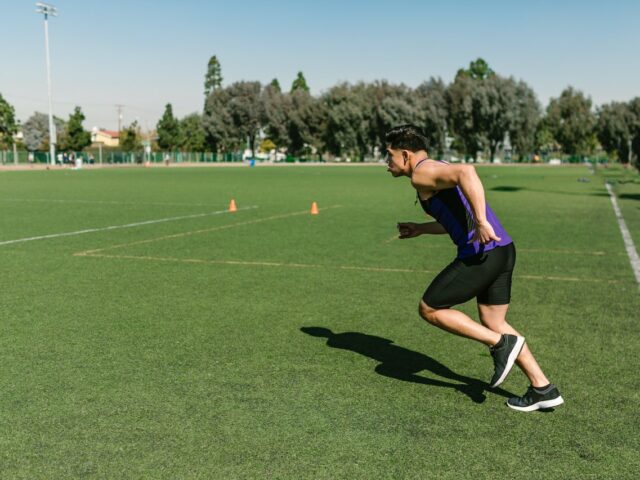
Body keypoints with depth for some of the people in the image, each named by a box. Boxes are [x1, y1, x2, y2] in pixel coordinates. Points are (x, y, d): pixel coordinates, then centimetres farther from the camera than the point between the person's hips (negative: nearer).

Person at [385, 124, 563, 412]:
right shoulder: (438, 171, 23)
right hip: (502, 250, 10)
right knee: (493, 323, 19)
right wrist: (421, 229, 33)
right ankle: (543, 389, 21)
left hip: (480, 255, -10)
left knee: (429, 309, 5)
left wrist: (481, 222, -29)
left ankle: (501, 344, 4)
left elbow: (466, 172, -27)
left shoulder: (422, 173, -7)